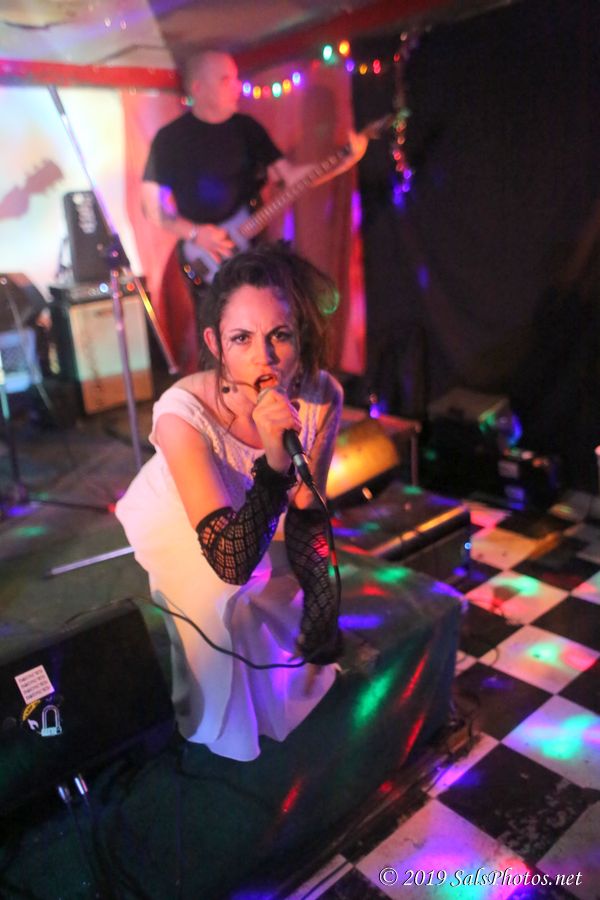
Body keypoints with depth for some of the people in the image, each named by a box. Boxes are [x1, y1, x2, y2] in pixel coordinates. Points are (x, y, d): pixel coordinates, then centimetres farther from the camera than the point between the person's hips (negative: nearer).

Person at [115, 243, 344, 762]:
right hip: (176, 527, -3)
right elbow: (231, 564, -43)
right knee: (220, 606, -20)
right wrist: (275, 463, -57)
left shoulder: (322, 396, -30)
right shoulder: (183, 413, -42)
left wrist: (322, 619, -13)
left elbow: (306, 511, -14)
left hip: (255, 519, 4)